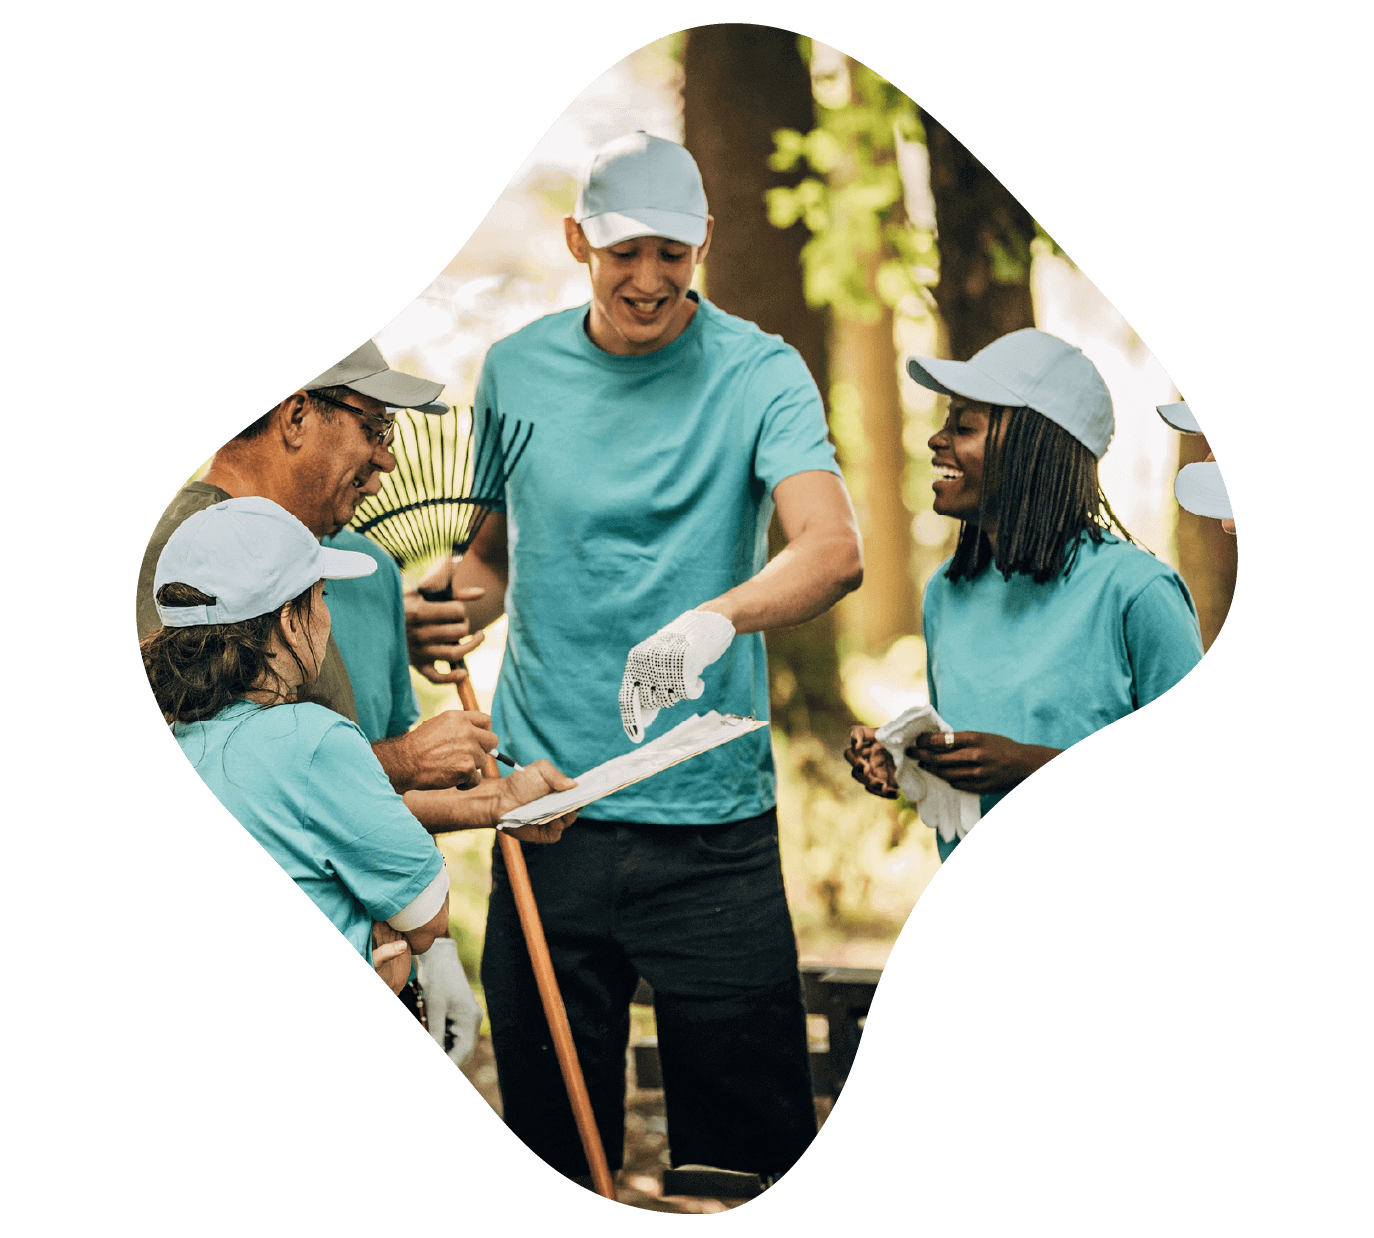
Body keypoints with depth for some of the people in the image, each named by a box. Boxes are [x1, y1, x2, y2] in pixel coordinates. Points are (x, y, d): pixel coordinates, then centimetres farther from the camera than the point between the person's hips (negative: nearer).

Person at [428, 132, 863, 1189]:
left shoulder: (759, 374, -4)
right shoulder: (517, 369, 7)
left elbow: (835, 551, -20)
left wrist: (716, 617, -39)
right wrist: (461, 601, -2)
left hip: (713, 818, -3)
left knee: (748, 1141, 1)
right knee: (551, 1134, 9)